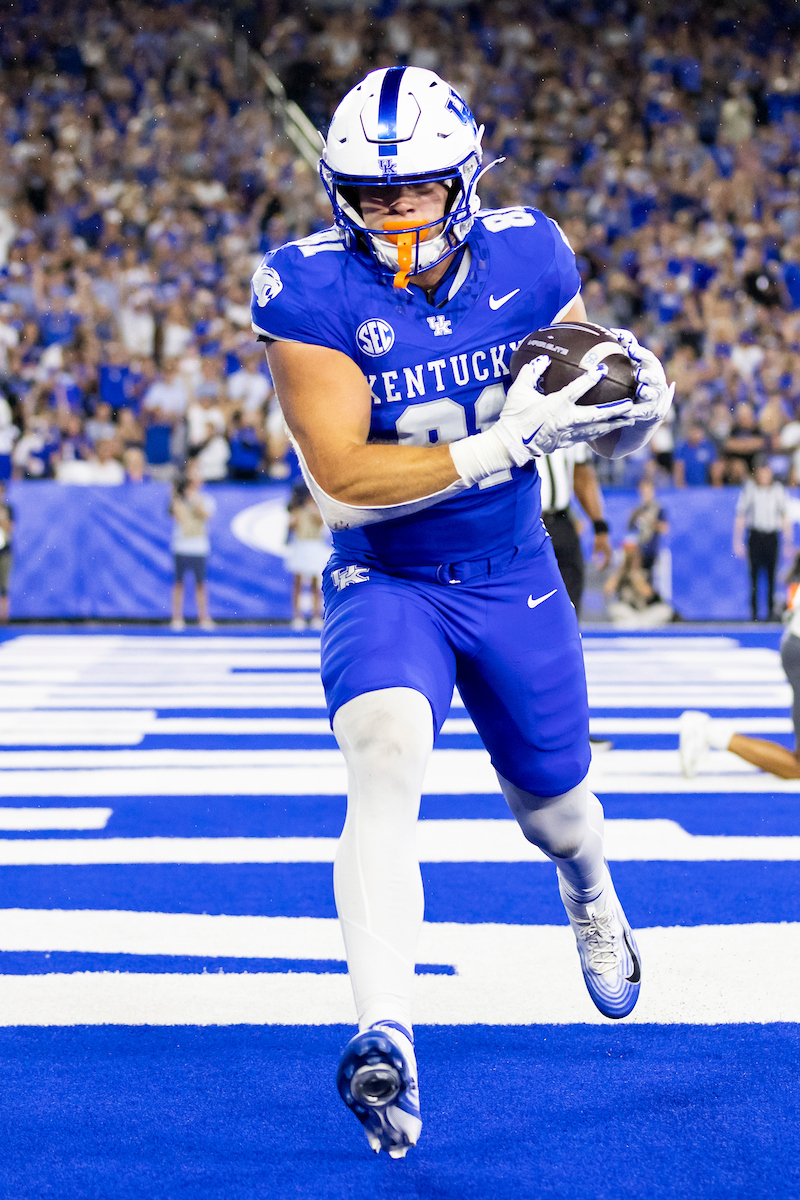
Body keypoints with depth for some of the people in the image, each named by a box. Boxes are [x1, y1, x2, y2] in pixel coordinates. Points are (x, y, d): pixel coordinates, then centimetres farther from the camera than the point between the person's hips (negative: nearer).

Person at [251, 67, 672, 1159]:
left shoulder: (529, 259, -8)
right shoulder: (311, 293, -19)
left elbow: (592, 417, 5)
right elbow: (343, 477, -26)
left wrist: (634, 403, -20)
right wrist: (505, 442, -33)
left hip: (516, 579, 3)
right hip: (384, 585, -3)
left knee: (549, 799, 18)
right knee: (386, 755, -31)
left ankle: (590, 895, 56)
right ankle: (385, 1039, -37)